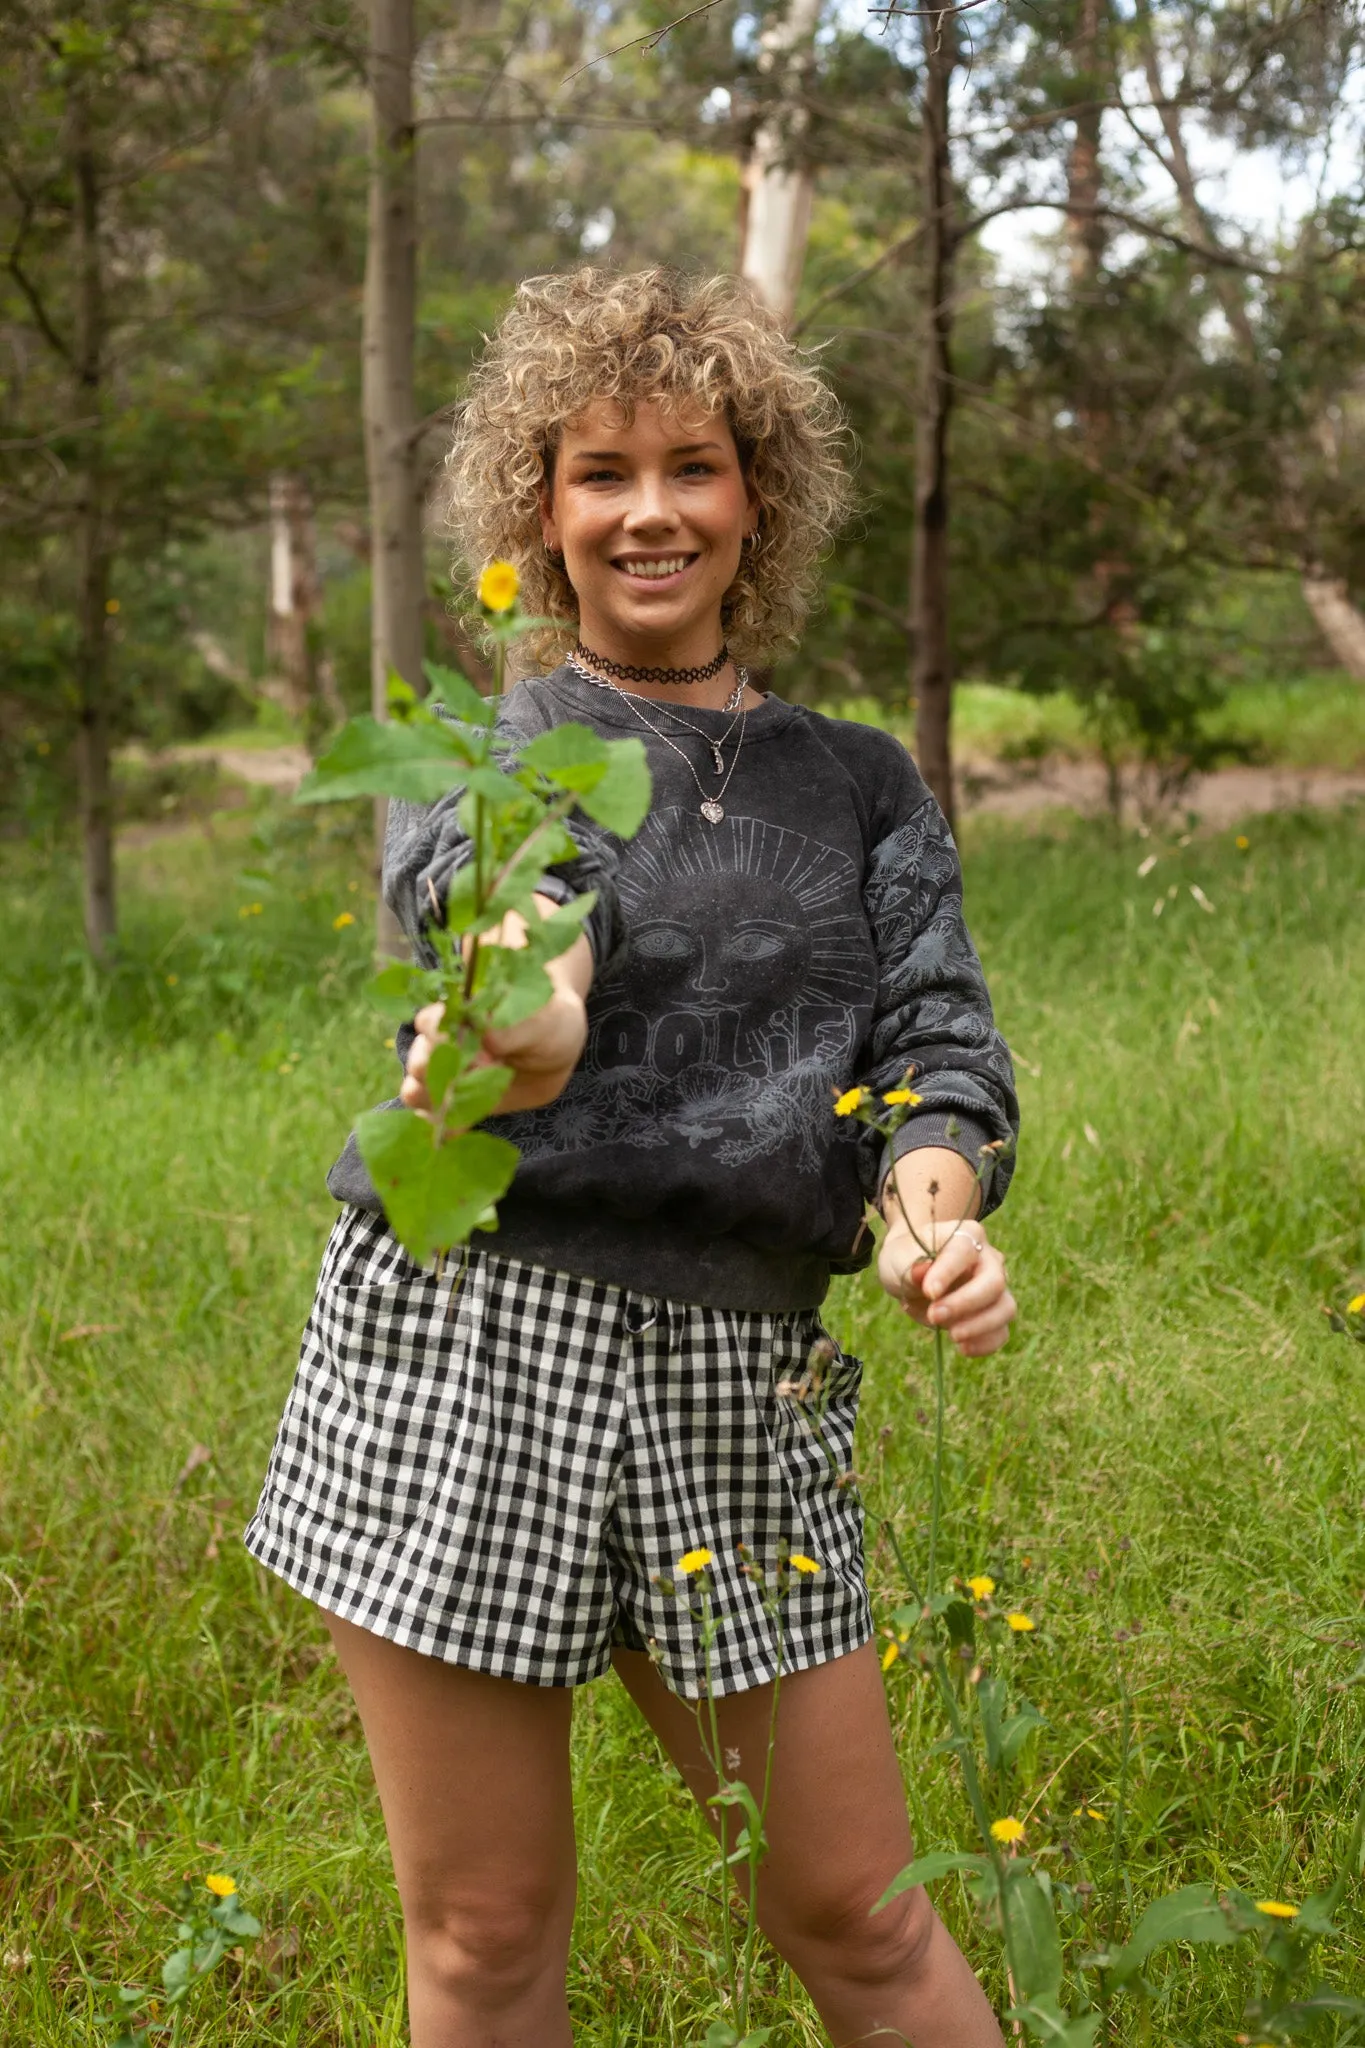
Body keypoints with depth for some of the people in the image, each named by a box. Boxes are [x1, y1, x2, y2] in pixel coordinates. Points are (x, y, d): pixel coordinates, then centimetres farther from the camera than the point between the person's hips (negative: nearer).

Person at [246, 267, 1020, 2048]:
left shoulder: (858, 785, 13)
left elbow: (939, 1029, 2)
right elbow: (486, 884, -19)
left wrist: (934, 1202, -23)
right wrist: (525, 1016, -44)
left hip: (738, 1372, 2)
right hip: (466, 1342, -1)